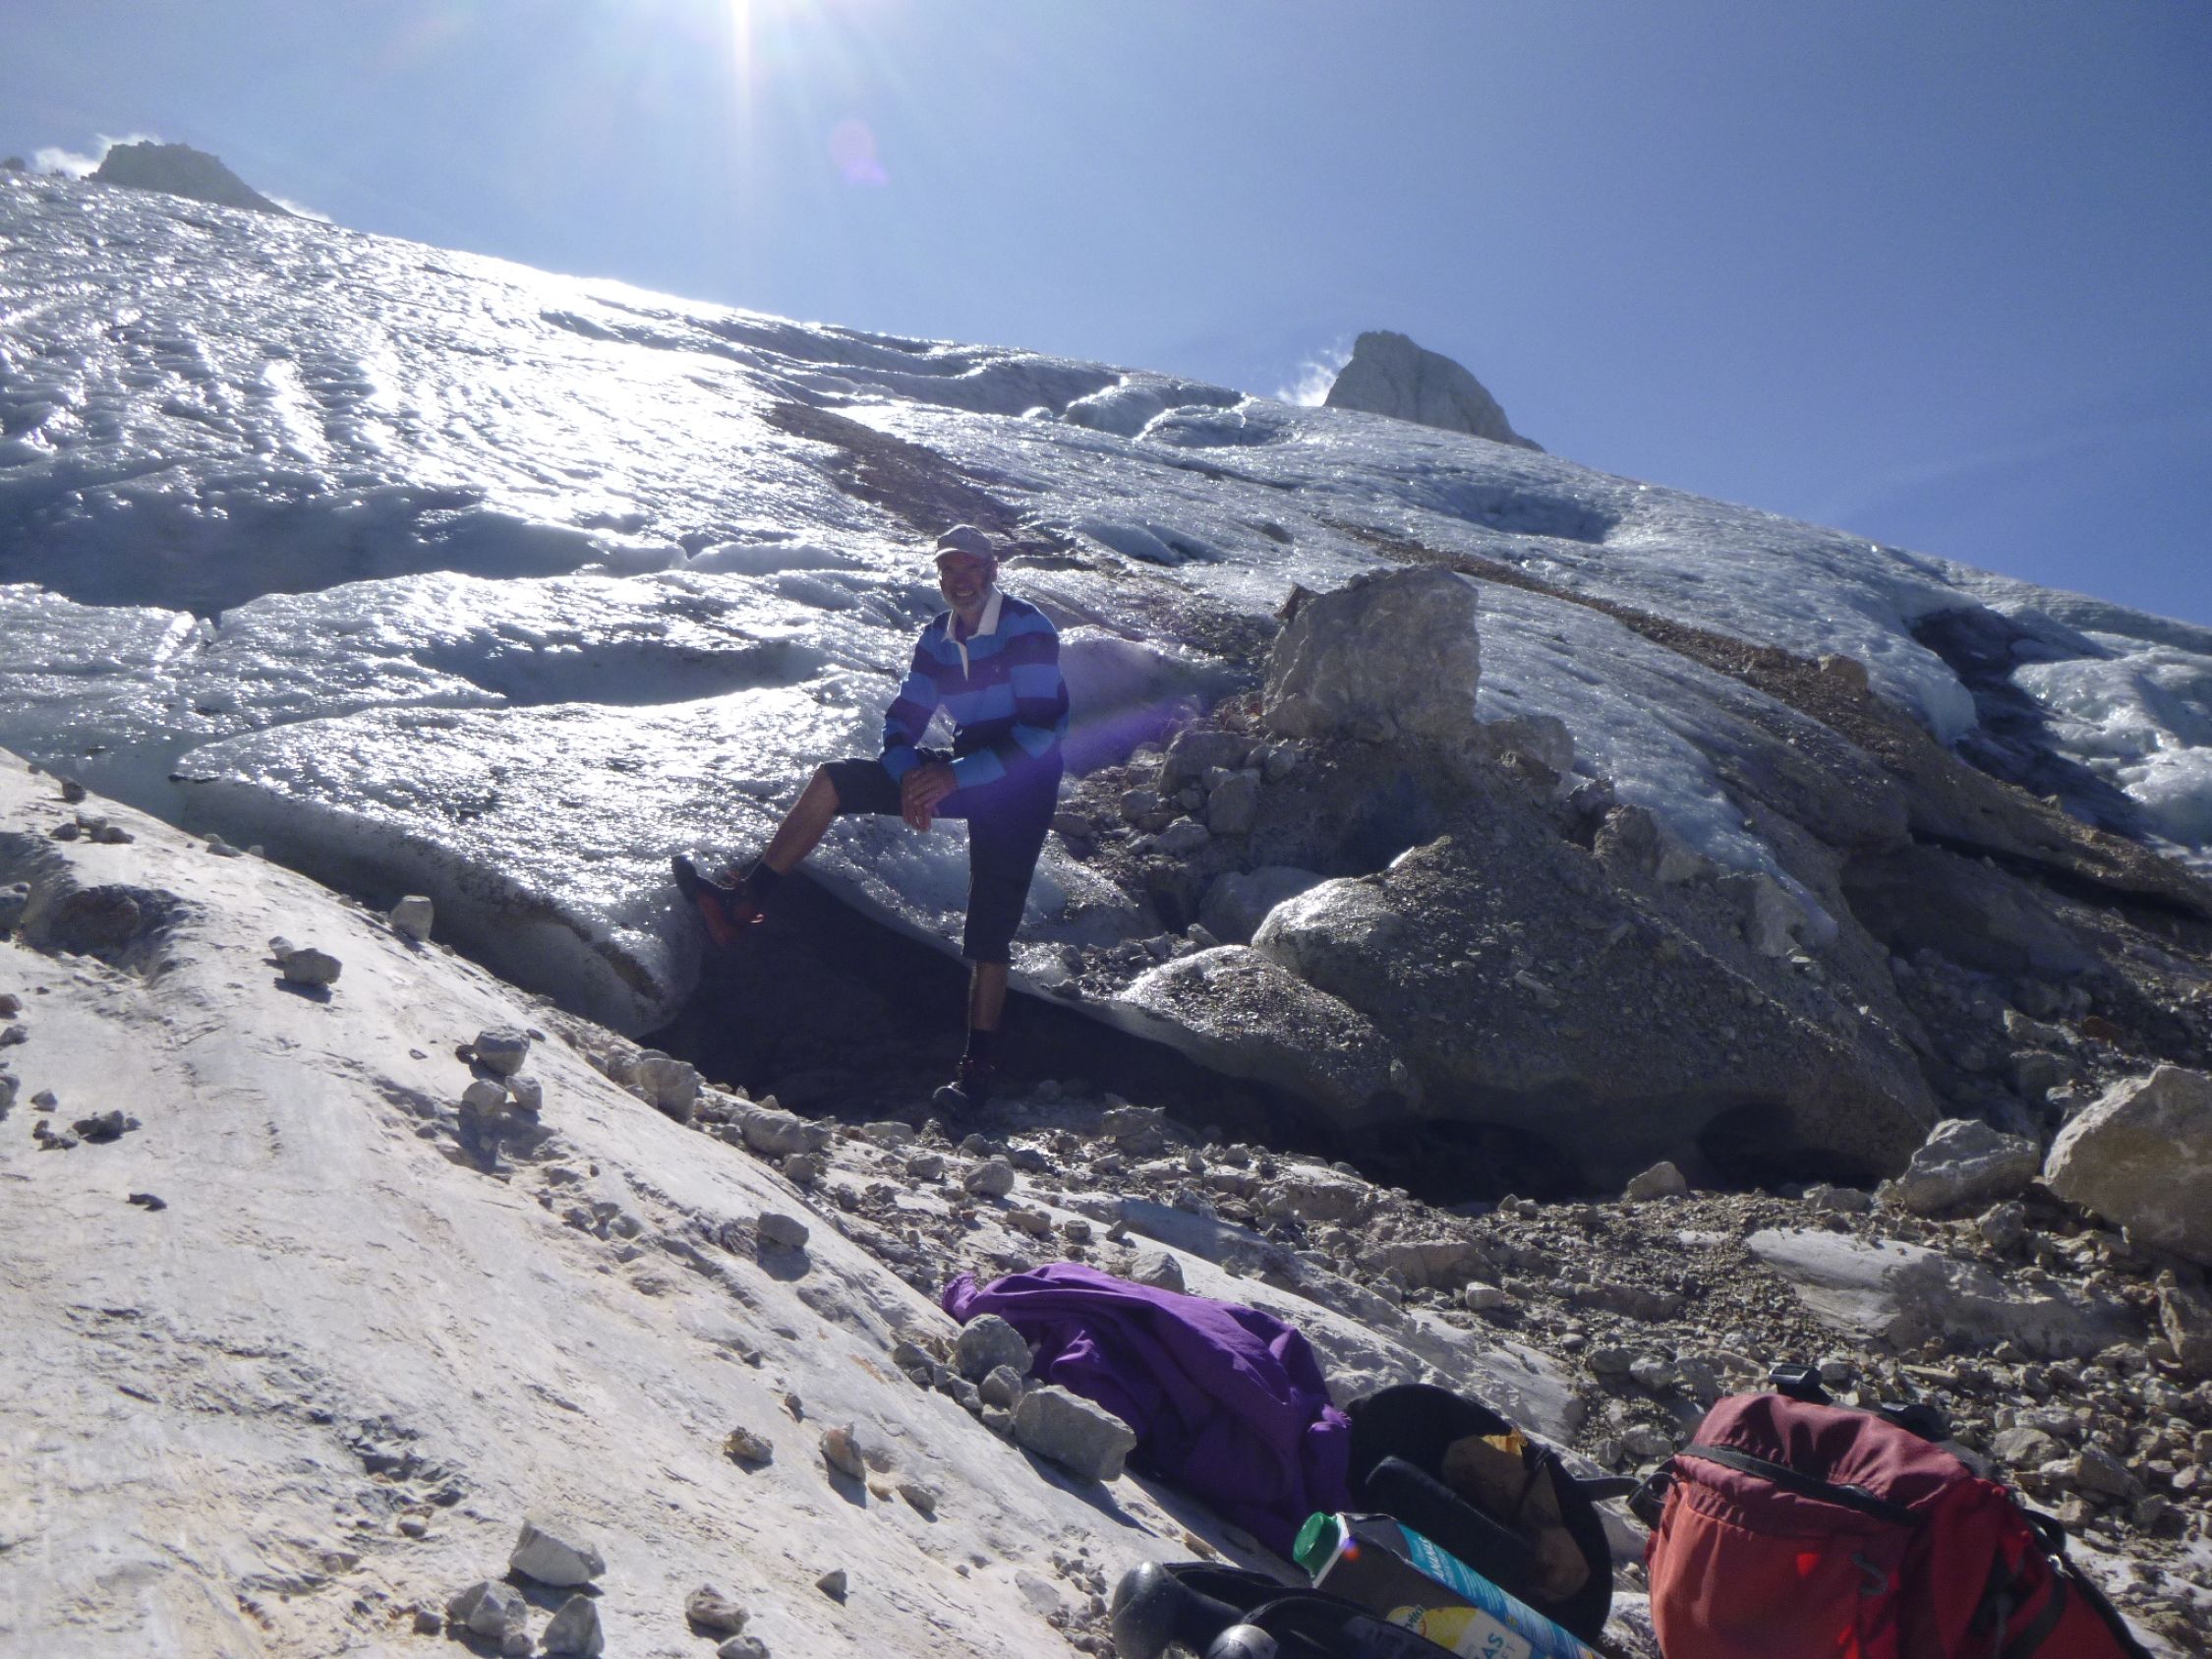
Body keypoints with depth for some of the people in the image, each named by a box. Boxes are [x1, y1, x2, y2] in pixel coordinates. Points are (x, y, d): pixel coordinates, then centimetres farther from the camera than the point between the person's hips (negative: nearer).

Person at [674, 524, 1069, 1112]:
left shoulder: (1028, 629, -15)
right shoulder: (937, 636, 6)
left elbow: (1039, 729, -23)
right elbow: (903, 718, 7)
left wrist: (954, 776, -27)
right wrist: (910, 777, -16)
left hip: (1021, 782, -6)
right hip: (964, 769, 7)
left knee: (989, 931, -14)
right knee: (831, 781, -7)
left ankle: (977, 1067, -6)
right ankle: (744, 903, -10)